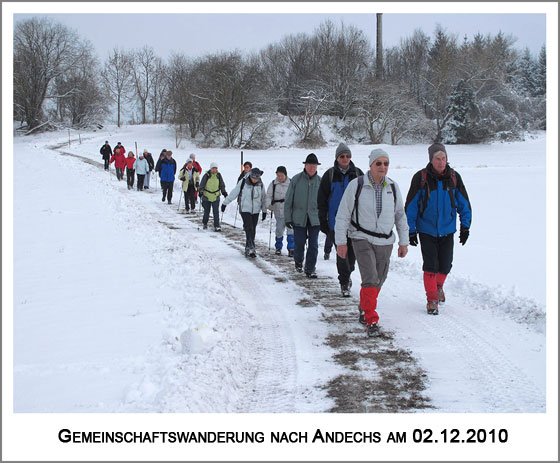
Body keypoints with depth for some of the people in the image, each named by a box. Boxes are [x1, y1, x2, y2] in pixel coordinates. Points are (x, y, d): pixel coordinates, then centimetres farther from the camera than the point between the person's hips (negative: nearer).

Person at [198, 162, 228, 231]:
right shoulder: (206, 176, -9)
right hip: (206, 197, -1)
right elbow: (201, 185, -5)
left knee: (216, 212, -6)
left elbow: (222, 185, 10)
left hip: (216, 197, 1)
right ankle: (204, 224, 34)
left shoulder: (218, 175, 0)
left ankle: (217, 226, -3)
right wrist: (200, 192, -16)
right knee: (206, 212, 10)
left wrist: (224, 192, 2)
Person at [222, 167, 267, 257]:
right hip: (245, 210, -3)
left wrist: (264, 211, 13)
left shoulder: (260, 184, -1)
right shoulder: (243, 182, -10)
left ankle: (248, 249, 15)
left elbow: (263, 198, 10)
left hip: (256, 210, 3)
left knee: (253, 230, 5)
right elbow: (234, 193, -2)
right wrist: (225, 203, 2)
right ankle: (251, 248, -15)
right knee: (249, 229, -14)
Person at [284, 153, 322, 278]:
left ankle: (310, 269, 8)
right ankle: (298, 261, 30)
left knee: (313, 245, -2)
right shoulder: (296, 179, -1)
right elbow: (288, 200, 1)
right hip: (299, 218, -1)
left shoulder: (320, 181, 4)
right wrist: (287, 217, -3)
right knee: (299, 243, 1)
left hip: (315, 218, 1)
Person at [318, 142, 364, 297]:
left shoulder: (358, 173, 8)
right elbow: (322, 198, 6)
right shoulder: (330, 174, 4)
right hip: (336, 220, -2)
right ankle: (344, 283, 1)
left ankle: (346, 274, 30)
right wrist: (323, 220, 1)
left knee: (353, 251, 4)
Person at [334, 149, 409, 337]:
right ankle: (371, 321, -13)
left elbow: (400, 216, 14)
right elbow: (343, 214, -3)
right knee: (370, 279, -17)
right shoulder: (356, 185, -8)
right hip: (362, 239, -4)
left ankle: (364, 309, 35)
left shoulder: (393, 187, 4)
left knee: (378, 281, 11)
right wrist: (341, 241, -5)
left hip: (385, 242, 4)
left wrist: (404, 242, 13)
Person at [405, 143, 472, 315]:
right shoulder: (420, 178, -10)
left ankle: (438, 286, 37)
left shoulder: (454, 177, -3)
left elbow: (464, 203, 8)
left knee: (445, 265, 6)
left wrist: (465, 226, 5)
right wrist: (411, 230, -4)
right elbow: (411, 206, -3)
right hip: (427, 229, -2)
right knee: (430, 265, -7)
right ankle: (432, 299, 6)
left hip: (447, 229, 2)